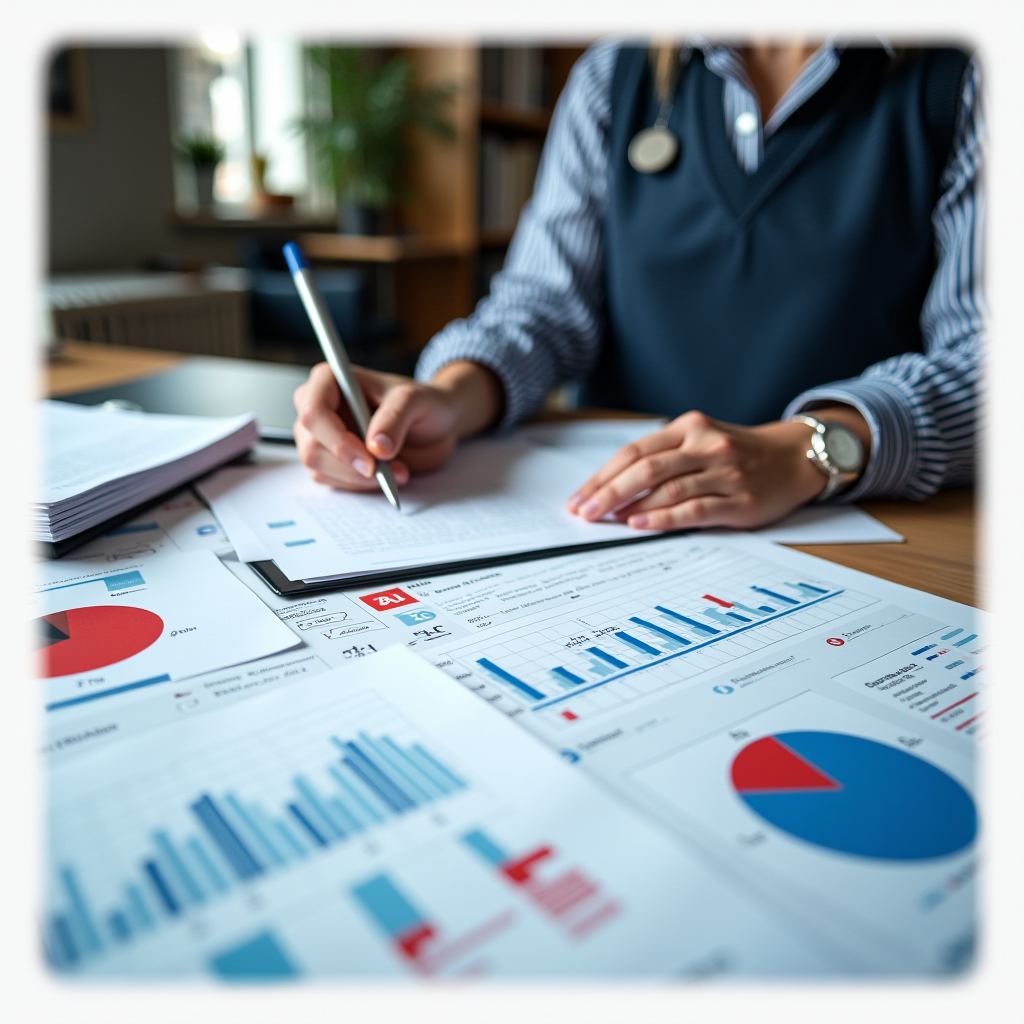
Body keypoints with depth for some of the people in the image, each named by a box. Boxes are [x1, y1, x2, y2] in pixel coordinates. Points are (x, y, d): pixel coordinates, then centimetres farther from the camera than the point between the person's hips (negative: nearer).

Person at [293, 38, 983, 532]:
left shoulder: (964, 81, 2)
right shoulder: (614, 74, 12)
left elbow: (991, 352, -8)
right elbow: (549, 303, 6)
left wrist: (808, 449, -27)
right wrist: (448, 396, -15)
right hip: (614, 532, 3)